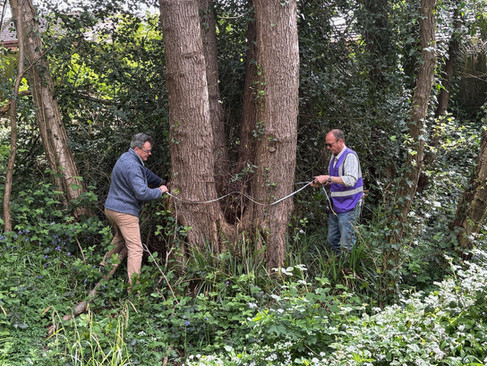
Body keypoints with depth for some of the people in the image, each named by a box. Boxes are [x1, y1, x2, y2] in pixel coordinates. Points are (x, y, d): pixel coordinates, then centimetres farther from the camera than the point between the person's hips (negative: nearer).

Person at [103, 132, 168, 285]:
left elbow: (145, 172, 27)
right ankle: (134, 286, -12)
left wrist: (160, 182, 33)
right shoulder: (132, 166, -23)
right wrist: (160, 191, -13)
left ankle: (105, 265, 40)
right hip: (125, 212, -10)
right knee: (135, 248, -9)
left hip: (111, 208, 10)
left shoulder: (126, 157, 11)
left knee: (119, 238, 32)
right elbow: (142, 193, -29)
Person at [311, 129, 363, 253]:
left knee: (346, 245, -7)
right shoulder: (334, 156, 16)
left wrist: (328, 178, -24)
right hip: (336, 206, 9)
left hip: (348, 207, -9)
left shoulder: (350, 156, -13)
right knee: (332, 240, 12)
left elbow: (350, 180, -26)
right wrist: (322, 182, 6)